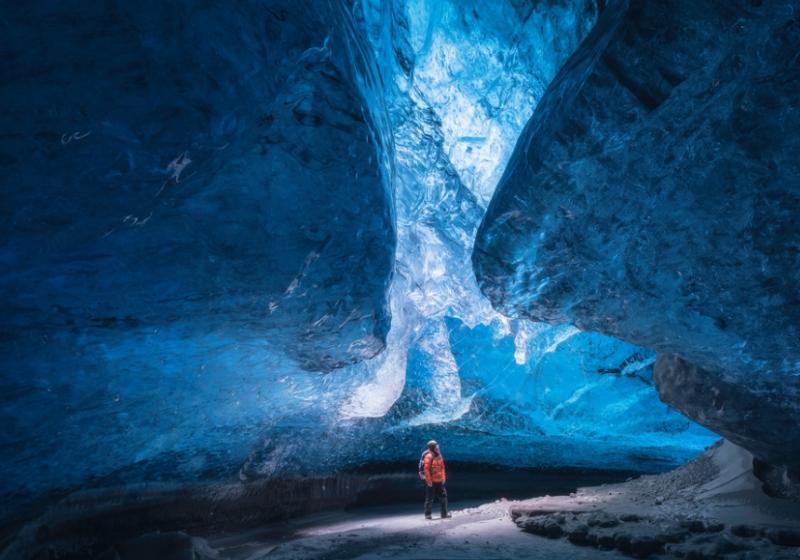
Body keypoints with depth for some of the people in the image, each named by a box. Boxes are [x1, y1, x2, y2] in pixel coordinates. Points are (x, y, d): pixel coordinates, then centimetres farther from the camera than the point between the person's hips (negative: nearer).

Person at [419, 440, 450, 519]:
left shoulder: (439, 456, 8)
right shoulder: (428, 457, -17)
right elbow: (426, 469, -20)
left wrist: (444, 477, 11)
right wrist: (428, 481, -20)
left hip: (439, 481, 8)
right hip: (431, 482, -8)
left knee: (443, 496, 10)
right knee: (430, 498, 2)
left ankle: (444, 513, 19)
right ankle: (428, 514, 13)